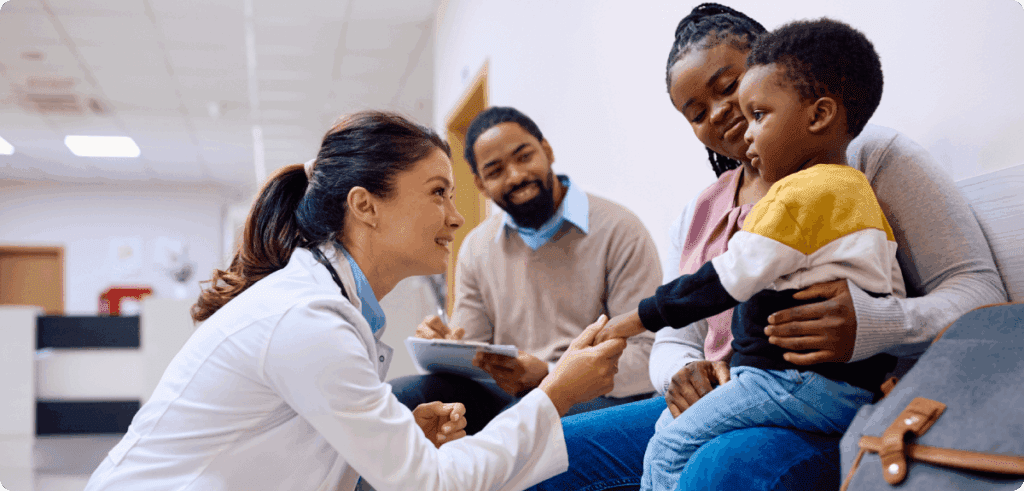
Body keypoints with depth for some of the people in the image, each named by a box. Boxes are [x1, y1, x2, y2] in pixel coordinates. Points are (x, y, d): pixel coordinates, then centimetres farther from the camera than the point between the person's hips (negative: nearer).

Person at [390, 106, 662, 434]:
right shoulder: (476, 248, 15)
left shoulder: (619, 231, -3)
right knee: (400, 395, -21)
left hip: (601, 396, -5)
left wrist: (548, 376, -24)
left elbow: (647, 352, -11)